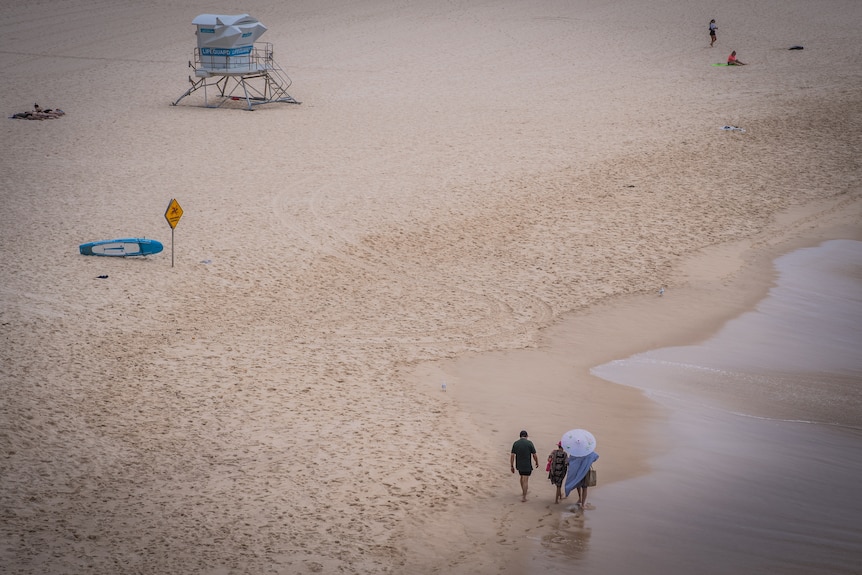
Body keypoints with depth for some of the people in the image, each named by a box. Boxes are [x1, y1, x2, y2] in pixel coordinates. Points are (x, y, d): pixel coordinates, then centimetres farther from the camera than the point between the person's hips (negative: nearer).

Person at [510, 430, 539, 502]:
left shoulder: (515, 443, -3)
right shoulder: (529, 443, -11)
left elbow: (512, 456, -4)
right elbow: (535, 455, -9)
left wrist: (512, 466, 4)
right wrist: (537, 463, 9)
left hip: (519, 465, 4)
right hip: (527, 466, -4)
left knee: (522, 477, 28)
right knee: (525, 481, 3)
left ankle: (523, 491, 39)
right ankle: (523, 497, 4)